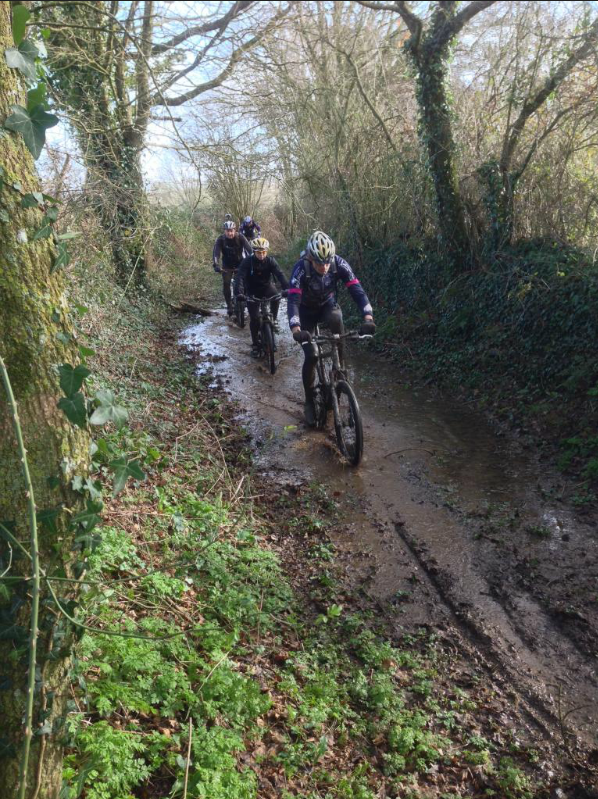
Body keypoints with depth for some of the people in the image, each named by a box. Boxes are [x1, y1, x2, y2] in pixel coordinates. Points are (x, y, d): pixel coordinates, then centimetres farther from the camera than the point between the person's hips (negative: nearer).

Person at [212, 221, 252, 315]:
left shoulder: (240, 237, -19)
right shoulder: (221, 239, -17)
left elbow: (249, 249, -27)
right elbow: (216, 252, -26)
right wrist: (216, 265, -44)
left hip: (240, 264, 0)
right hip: (227, 266, 0)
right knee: (226, 284, -10)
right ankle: (229, 306, 2)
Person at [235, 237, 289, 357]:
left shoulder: (270, 261, -15)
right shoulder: (247, 262, -20)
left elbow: (279, 274, -27)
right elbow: (240, 277, -31)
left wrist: (286, 288, -45)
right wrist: (238, 293, -49)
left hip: (267, 286, 1)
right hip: (252, 291, -1)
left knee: (276, 297, -33)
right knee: (254, 318, -8)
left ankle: (273, 320, -9)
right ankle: (255, 344, 8)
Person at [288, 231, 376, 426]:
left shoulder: (339, 264, -26)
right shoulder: (301, 269, -33)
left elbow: (356, 289, -32)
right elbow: (293, 300, -42)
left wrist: (368, 318, -47)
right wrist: (296, 329, -59)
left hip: (328, 305, 1)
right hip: (307, 310, -1)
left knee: (336, 319, -36)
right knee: (310, 356, -12)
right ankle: (309, 402, 7)